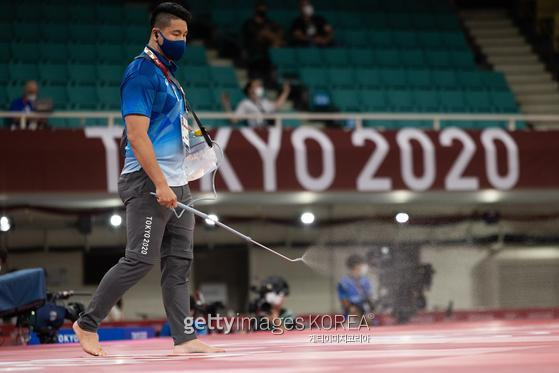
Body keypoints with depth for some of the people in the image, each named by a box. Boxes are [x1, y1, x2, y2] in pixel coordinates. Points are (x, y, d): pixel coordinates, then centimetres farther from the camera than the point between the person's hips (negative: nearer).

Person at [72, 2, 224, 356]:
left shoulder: (167, 73, 18)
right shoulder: (141, 73, -12)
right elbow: (137, 135, -19)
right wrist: (160, 184, -23)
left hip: (175, 183, 10)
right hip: (149, 184, -10)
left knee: (179, 261, 5)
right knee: (140, 260, -10)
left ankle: (184, 338, 5)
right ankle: (87, 323, 3)